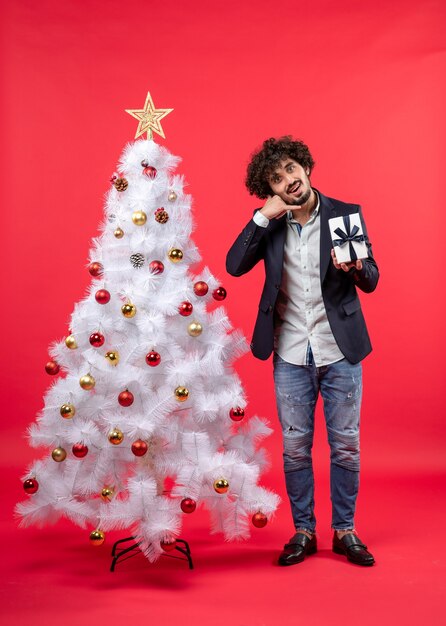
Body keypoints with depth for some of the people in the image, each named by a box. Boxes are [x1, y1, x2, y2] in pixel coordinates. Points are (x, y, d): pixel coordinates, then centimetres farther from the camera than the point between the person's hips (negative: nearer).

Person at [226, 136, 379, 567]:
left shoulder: (345, 213, -2)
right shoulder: (270, 224, 3)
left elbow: (371, 281, -2)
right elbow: (234, 265, -10)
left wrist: (356, 269, -25)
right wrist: (264, 216, -15)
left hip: (339, 351, -1)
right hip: (291, 354, 1)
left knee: (345, 445, 8)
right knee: (295, 448, 9)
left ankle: (345, 530, 25)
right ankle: (303, 532, 25)